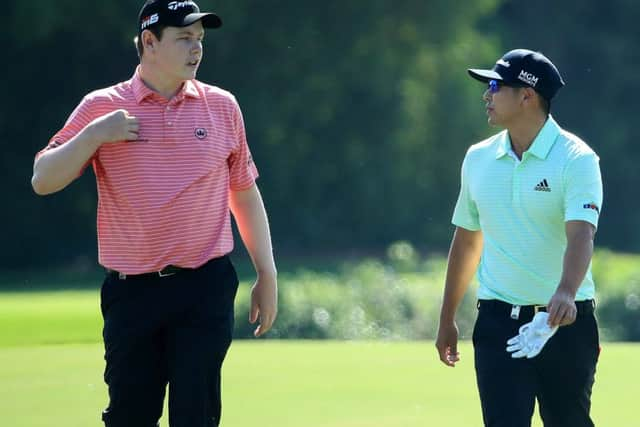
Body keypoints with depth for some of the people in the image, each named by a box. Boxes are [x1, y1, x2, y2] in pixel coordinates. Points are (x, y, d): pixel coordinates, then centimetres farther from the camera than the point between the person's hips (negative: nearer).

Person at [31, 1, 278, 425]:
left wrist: (267, 274, 12)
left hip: (205, 289, 0)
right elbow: (43, 181, 0)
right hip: (131, 291, 0)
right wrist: (95, 134, -13)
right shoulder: (101, 107, 4)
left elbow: (245, 194, 15)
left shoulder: (221, 105, 8)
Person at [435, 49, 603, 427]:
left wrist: (566, 293, -42)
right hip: (499, 321, 4)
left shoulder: (577, 159, -10)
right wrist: (448, 317, 19)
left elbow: (581, 234, -24)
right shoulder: (478, 158, 8)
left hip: (565, 321, -4)